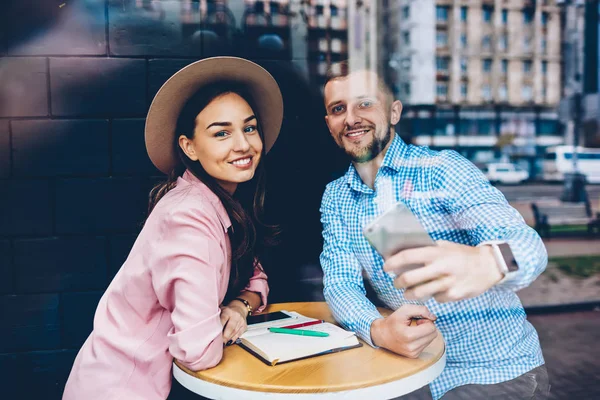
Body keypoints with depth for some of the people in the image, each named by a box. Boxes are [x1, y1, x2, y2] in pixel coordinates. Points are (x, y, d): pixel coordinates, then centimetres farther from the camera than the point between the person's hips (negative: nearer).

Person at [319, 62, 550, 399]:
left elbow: (528, 244, -23)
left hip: (498, 369, -3)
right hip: (411, 367, 3)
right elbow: (340, 282, -5)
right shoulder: (335, 198, 2)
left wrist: (489, 263, -47)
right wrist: (376, 330, -26)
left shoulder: (444, 169, -13)